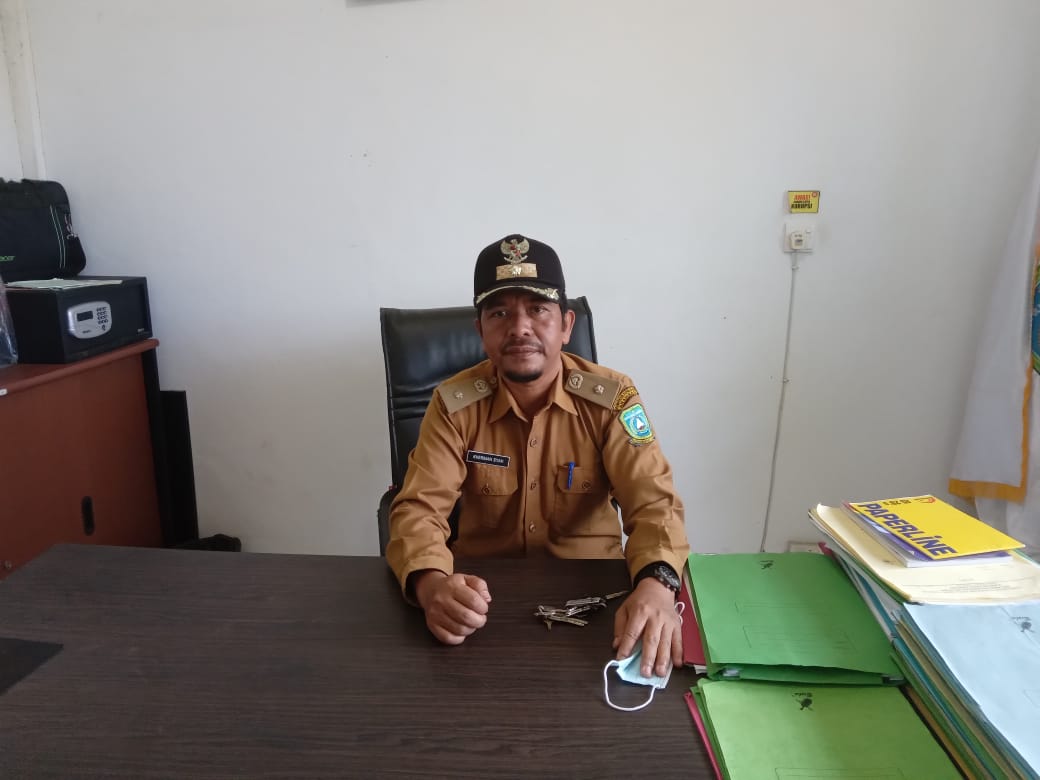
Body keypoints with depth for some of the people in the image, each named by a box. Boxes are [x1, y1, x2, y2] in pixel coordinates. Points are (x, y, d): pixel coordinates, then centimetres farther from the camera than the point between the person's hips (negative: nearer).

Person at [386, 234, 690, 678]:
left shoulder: (611, 398, -12)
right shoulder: (454, 404, -10)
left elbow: (652, 502, -19)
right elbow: (419, 508, -15)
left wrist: (655, 584, -41)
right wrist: (432, 585, -37)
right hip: (484, 591, 0)